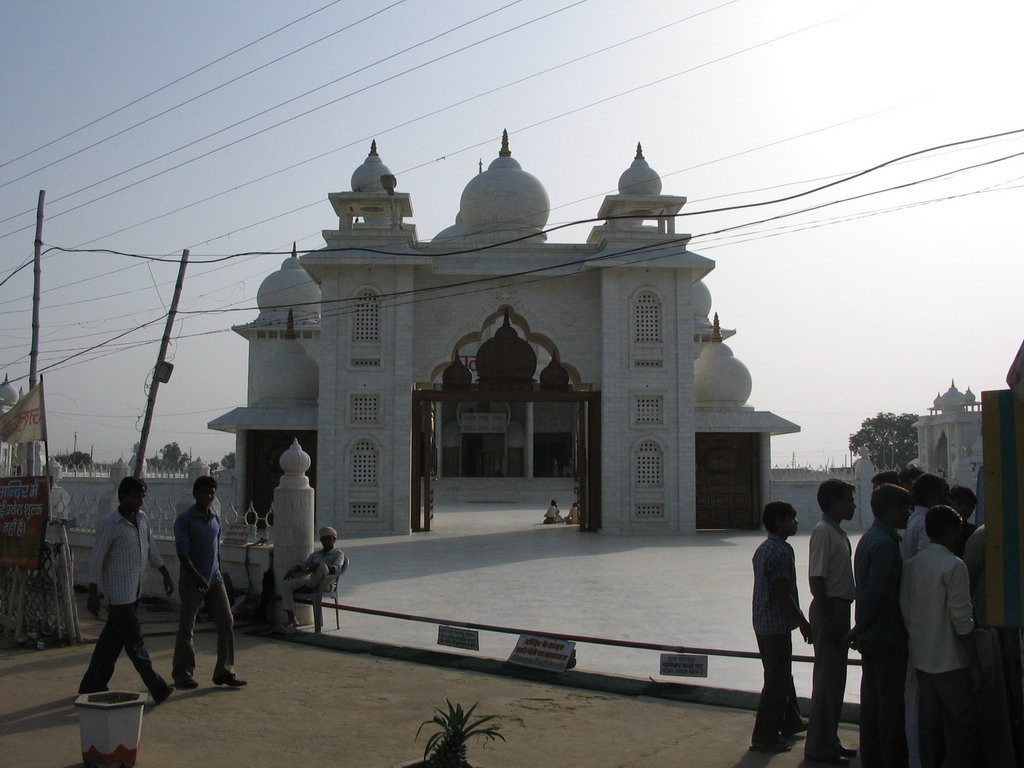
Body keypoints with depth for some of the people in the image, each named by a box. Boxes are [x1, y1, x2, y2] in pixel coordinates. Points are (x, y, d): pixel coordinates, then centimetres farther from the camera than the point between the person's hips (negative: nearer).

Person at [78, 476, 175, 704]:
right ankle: (157, 688, -5)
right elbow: (96, 560, -11)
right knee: (134, 639, -6)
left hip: (135, 589, 8)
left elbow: (151, 548, 18)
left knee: (113, 638, 13)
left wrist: (166, 575, 16)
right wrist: (93, 595, -12)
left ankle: (92, 686, 22)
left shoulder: (142, 518, 8)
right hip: (120, 591, -8)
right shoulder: (109, 525, -14)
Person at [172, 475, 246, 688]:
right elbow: (182, 551, -16)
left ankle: (224, 671, 9)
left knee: (226, 623, 2)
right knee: (186, 628, 3)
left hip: (215, 580, 6)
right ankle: (182, 673, 15)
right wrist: (196, 576, -26)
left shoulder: (216, 519, 12)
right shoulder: (185, 520, -8)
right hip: (191, 582, -6)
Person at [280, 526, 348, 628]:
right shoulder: (316, 554, 27)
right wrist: (292, 569, -1)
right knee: (285, 584, -14)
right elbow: (303, 566, 22)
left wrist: (322, 566, -30)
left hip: (324, 584, -6)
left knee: (323, 567, -38)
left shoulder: (338, 554, 8)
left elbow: (337, 568, -11)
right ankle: (292, 620, -17)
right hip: (309, 580, 6)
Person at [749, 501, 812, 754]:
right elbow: (783, 593, -23)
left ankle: (790, 722, 36)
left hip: (762, 622, 10)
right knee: (777, 680, -3)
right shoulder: (782, 551, -19)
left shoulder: (763, 549, 12)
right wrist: (803, 623, -16)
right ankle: (764, 737, 2)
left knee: (781, 675, 22)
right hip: (777, 623, -10)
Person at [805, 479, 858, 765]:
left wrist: (842, 619, 18)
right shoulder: (823, 532, -15)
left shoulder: (838, 532, 15)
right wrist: (829, 619, -22)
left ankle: (829, 740, 23)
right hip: (829, 610, -10)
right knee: (827, 680, -5)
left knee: (835, 679, 14)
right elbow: (816, 579, -20)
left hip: (840, 609, 10)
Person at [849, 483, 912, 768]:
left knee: (872, 699, 14)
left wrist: (860, 628, 16)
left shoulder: (868, 538, 12)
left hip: (871, 637, 9)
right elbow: (874, 592, -24)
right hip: (888, 636, -9)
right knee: (892, 702, -1)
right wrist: (860, 628, -15)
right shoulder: (886, 543, -20)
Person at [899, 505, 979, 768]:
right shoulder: (953, 566, -14)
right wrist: (974, 665, -11)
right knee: (962, 727, -1)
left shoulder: (910, 565, 7)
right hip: (950, 661, -7)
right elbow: (961, 620, -16)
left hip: (921, 658, 7)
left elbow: (905, 611, 9)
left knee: (929, 724, 12)